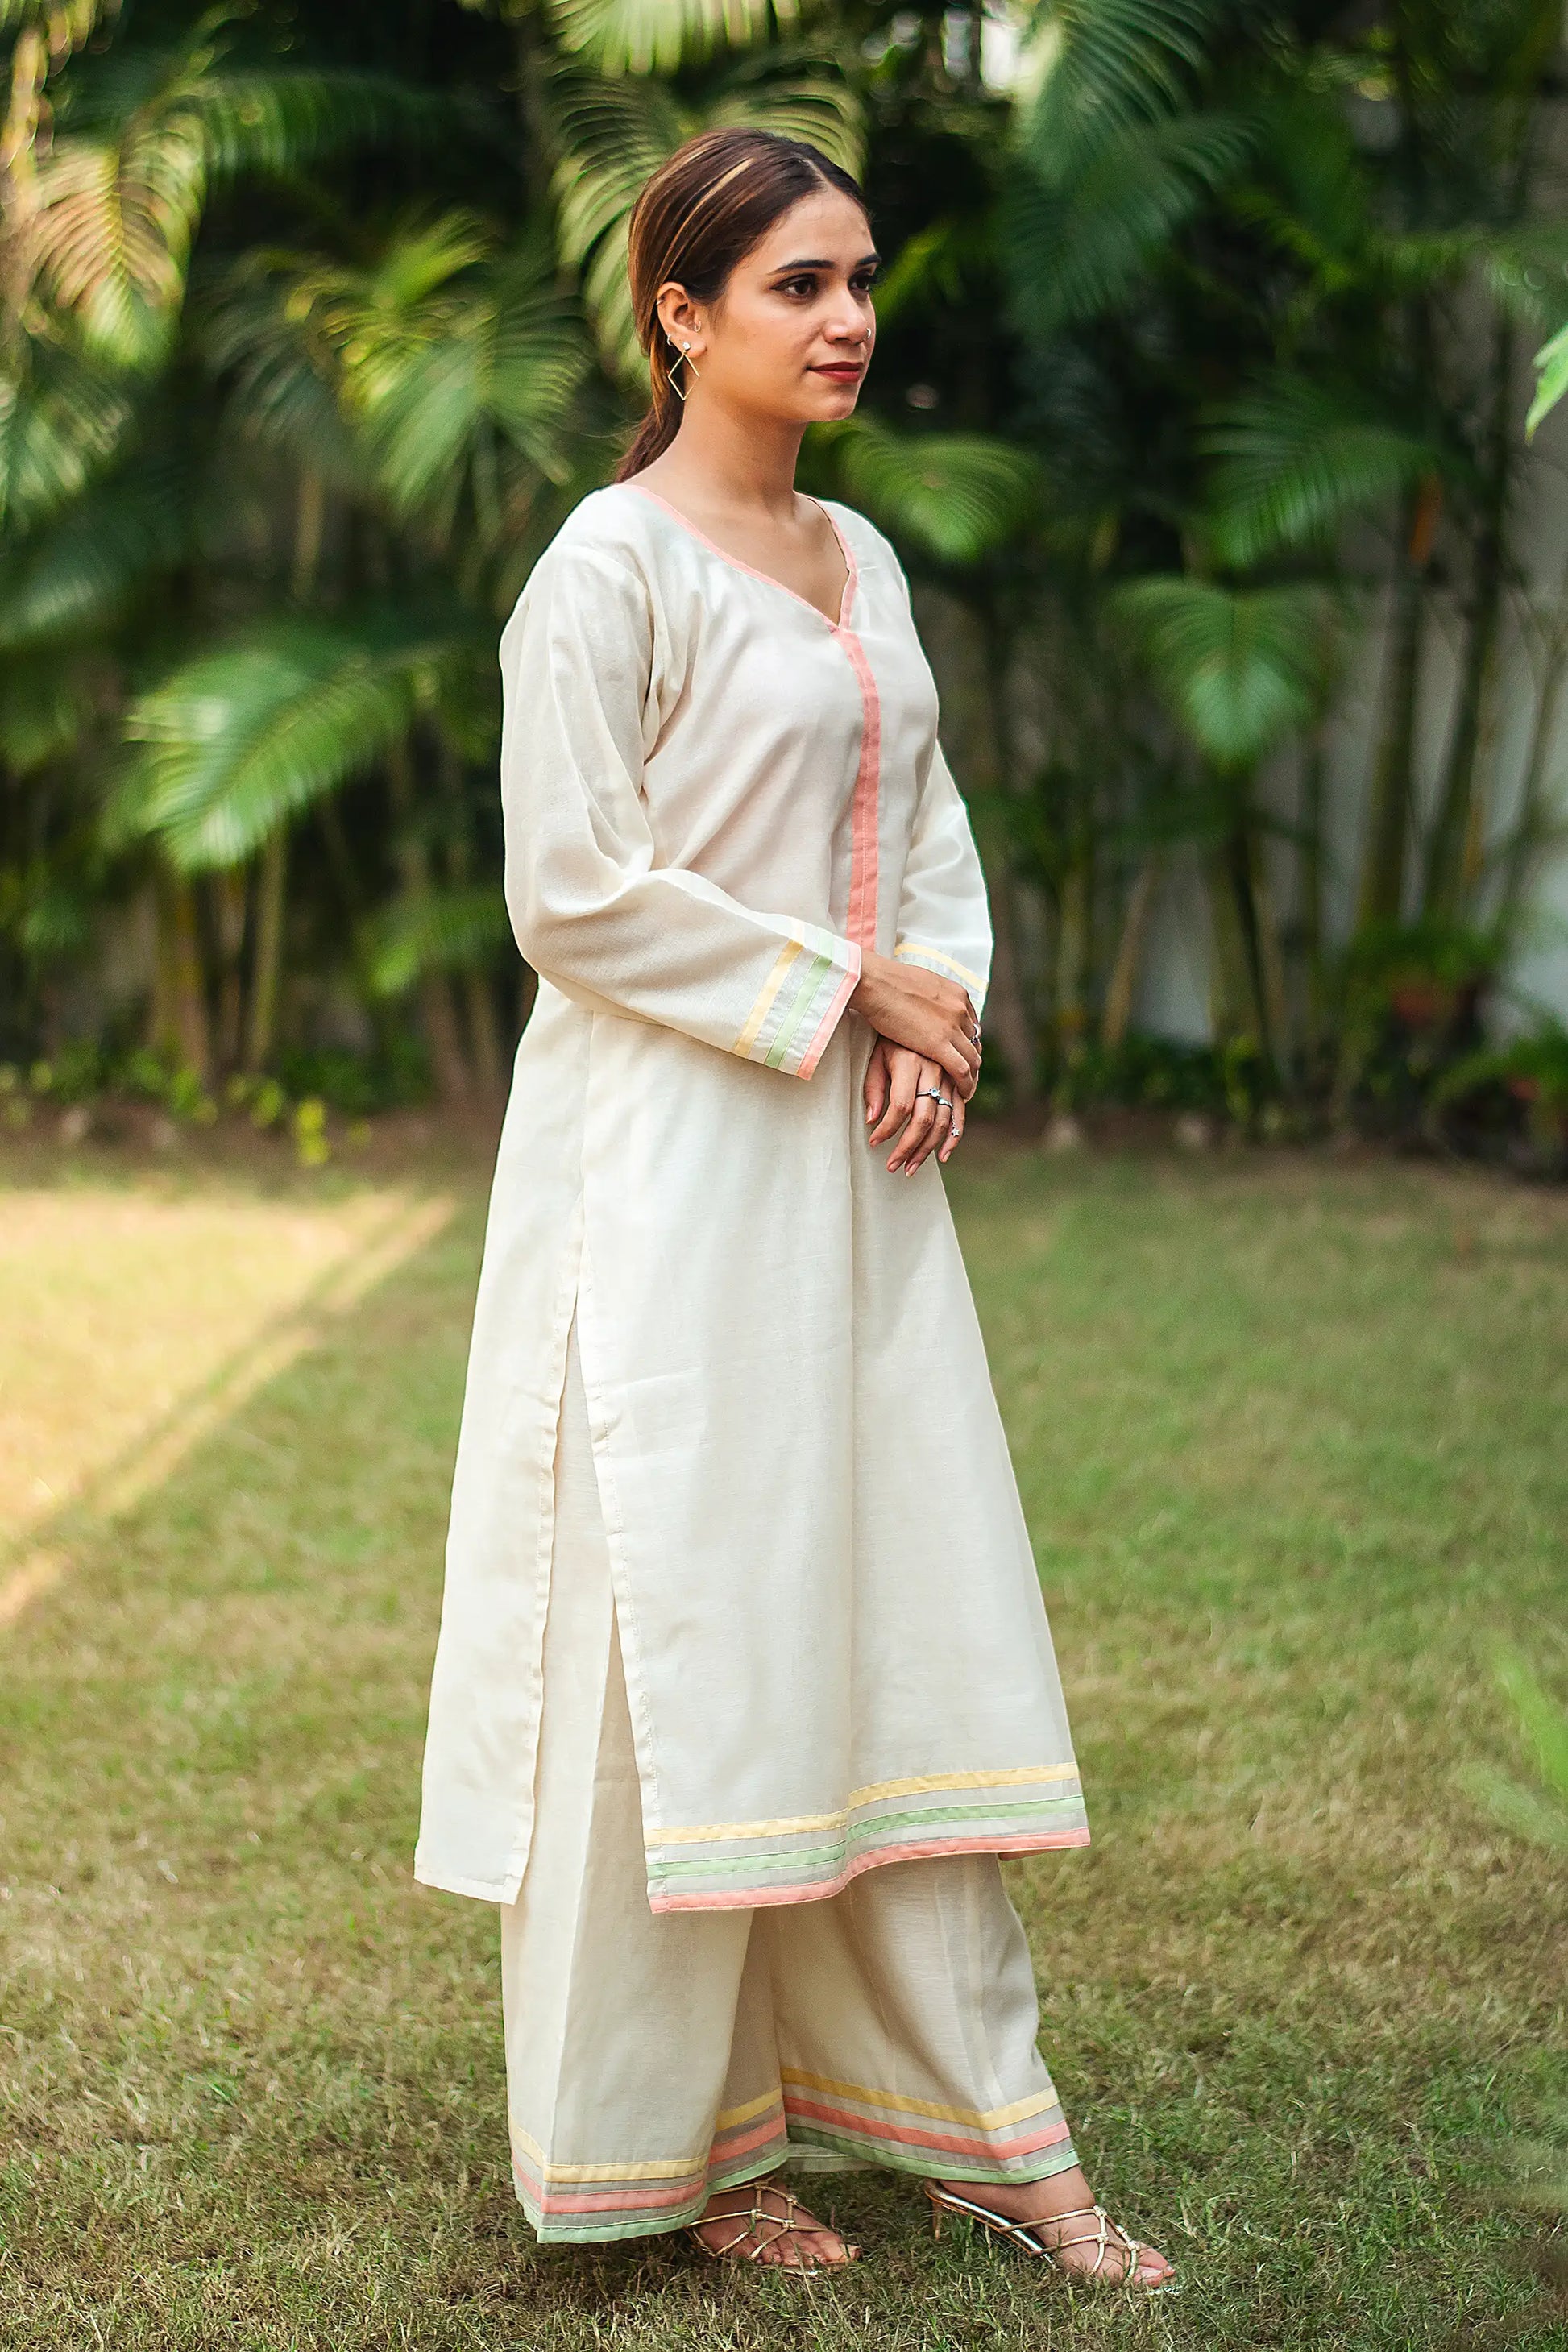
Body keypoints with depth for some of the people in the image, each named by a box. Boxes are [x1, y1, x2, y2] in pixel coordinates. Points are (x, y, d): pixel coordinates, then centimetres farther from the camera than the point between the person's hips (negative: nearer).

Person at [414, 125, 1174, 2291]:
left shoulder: (862, 563, 14)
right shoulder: (611, 562, -9)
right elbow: (576, 892, -15)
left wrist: (943, 1010, 0)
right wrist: (846, 990, -11)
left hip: (856, 1154, 7)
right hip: (674, 1157, -7)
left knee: (905, 1613, 9)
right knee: (681, 1624, -1)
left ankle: (963, 2118, 19)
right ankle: (670, 2140, 14)